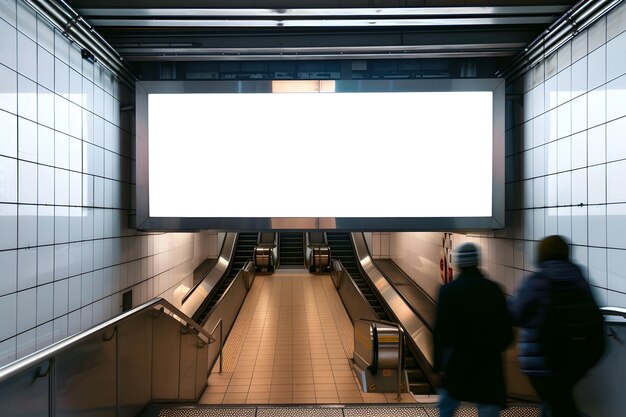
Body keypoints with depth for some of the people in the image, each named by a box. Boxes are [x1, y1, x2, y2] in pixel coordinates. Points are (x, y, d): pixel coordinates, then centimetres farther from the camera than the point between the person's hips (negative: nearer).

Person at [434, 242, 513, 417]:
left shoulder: (448, 290, -10)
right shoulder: (493, 289, -4)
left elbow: (440, 330, -12)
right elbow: (507, 331, 1)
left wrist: (439, 364, -4)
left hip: (456, 363, -1)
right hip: (489, 363, 1)